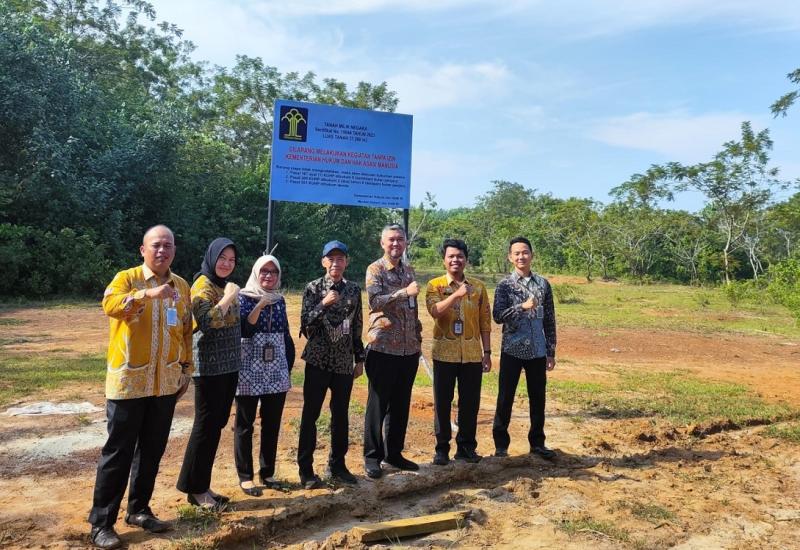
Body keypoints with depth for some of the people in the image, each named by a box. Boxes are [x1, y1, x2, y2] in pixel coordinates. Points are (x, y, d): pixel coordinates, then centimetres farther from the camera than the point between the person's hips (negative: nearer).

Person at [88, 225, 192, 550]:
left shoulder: (182, 286, 8)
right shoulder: (126, 278, -6)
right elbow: (110, 305, -27)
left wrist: (186, 368, 12)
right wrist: (148, 294, -43)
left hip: (165, 383, 5)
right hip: (129, 380, -4)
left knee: (152, 450, 13)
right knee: (118, 452, 3)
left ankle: (139, 509, 28)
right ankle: (101, 522, 15)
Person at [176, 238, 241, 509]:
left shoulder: (225, 287, 15)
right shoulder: (203, 286, -10)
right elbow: (206, 322, -26)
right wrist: (229, 297, -21)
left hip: (228, 367, 8)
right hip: (209, 368, -8)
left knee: (216, 426, 13)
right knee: (206, 426, 0)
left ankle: (202, 486, 24)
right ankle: (195, 489, 14)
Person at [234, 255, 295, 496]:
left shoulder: (279, 300, 11)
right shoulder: (244, 297, -3)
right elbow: (242, 331, -15)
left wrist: (289, 365, 10)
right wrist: (259, 307, -23)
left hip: (277, 373, 4)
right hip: (249, 372, -4)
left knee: (272, 423, 9)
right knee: (245, 424, 5)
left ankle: (267, 472, 23)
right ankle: (245, 476, 16)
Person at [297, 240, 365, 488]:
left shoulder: (354, 289, 6)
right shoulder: (313, 288, -4)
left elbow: (357, 327, 10)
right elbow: (305, 324, -10)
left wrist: (359, 359, 11)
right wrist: (323, 304, -23)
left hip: (344, 363, 3)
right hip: (318, 361, -3)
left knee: (341, 415, 11)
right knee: (310, 415, 4)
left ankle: (337, 465, 26)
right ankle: (306, 469, 16)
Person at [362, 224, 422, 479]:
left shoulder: (409, 270, 13)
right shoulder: (375, 270, -5)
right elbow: (375, 301, -19)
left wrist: (418, 337, 15)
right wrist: (404, 292, -28)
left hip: (409, 348, 6)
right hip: (383, 348, -6)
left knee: (401, 404, 13)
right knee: (378, 404, 4)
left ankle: (394, 452, 26)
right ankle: (372, 456, 16)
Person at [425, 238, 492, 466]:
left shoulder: (478, 287, 6)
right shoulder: (435, 285, 0)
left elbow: (485, 322, 7)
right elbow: (434, 311, -18)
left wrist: (487, 352, 4)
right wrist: (457, 294, -28)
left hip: (472, 354, 2)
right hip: (445, 353, -2)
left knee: (470, 402, 8)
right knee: (442, 402, 5)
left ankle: (466, 447, 23)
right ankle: (442, 448, 18)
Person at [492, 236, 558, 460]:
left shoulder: (543, 284, 6)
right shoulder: (505, 284, -2)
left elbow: (549, 320, 7)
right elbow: (498, 316, -11)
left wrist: (551, 352, 6)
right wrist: (522, 307, -23)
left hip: (537, 351, 3)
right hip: (512, 350, -2)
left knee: (538, 398, 10)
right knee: (505, 398, 4)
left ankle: (537, 443, 24)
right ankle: (501, 443, 17)